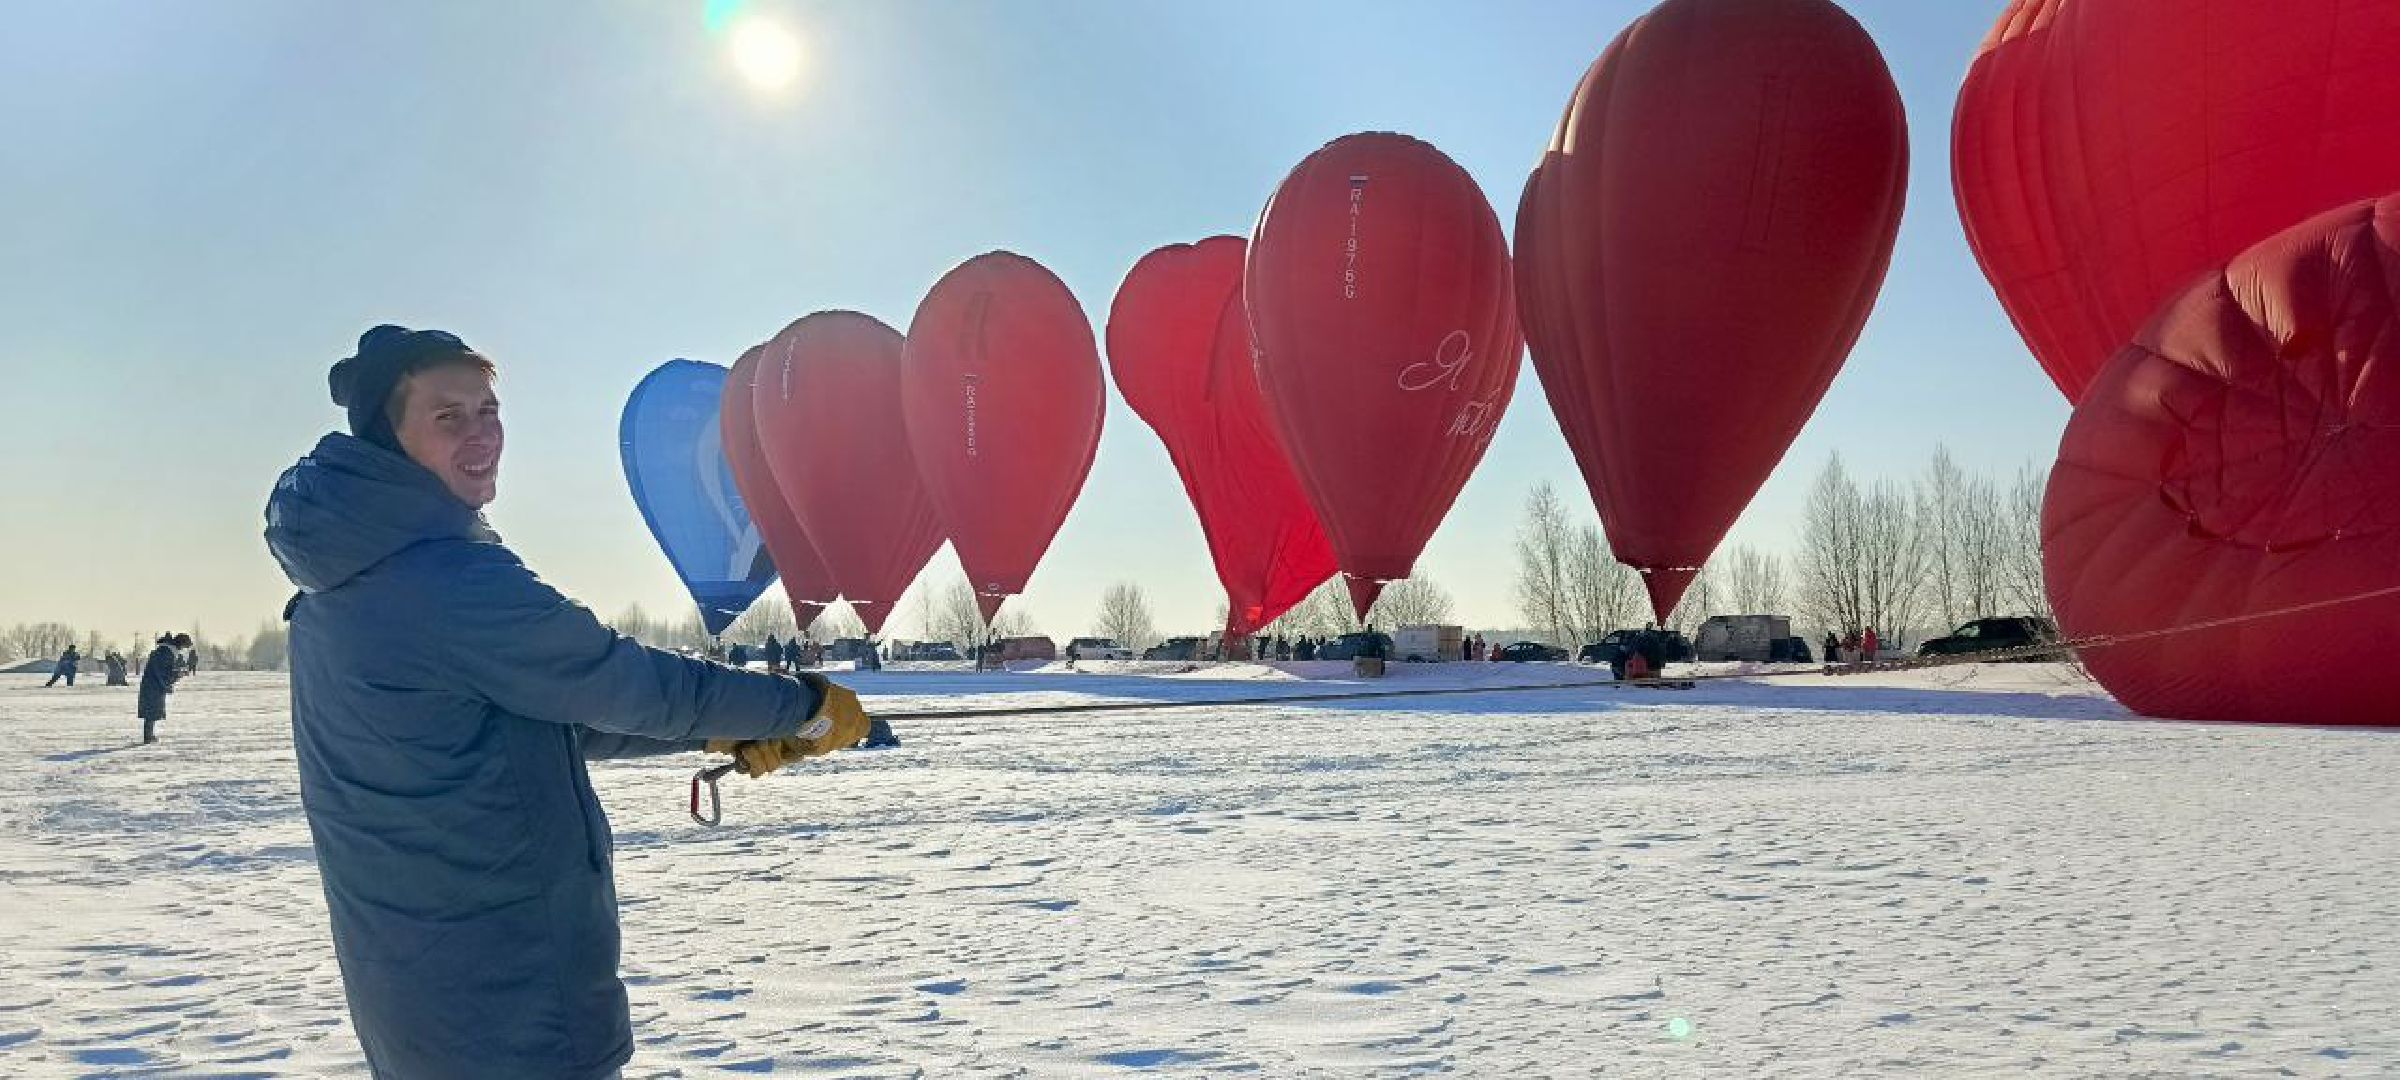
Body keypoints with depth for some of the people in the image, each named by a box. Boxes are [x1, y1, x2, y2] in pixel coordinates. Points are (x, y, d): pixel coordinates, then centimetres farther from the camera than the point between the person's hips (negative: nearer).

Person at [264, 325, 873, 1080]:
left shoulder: (337, 584, 7)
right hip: (513, 991, -9)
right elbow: (631, 685, -15)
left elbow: (552, 717, 10)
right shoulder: (458, 582, -23)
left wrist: (721, 730, 10)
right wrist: (806, 706, -2)